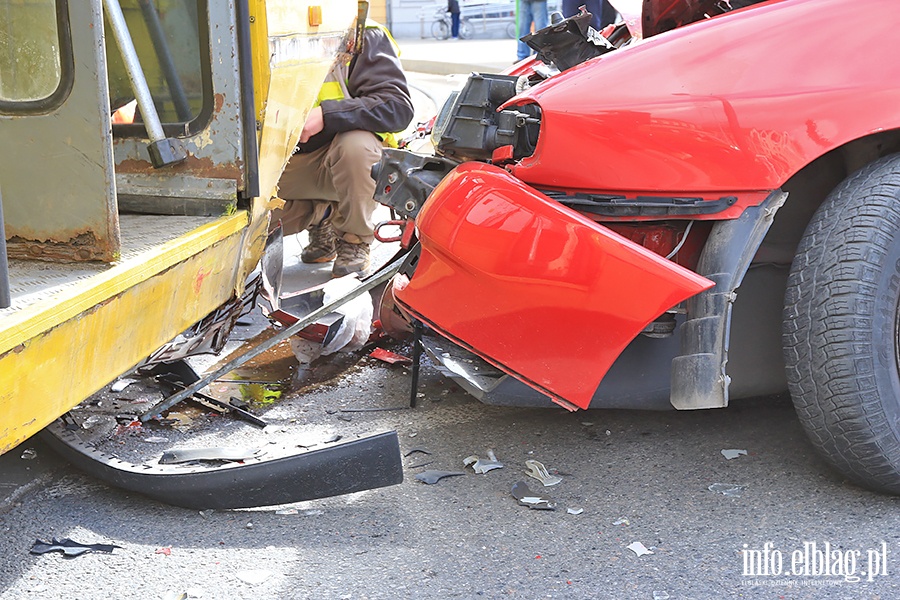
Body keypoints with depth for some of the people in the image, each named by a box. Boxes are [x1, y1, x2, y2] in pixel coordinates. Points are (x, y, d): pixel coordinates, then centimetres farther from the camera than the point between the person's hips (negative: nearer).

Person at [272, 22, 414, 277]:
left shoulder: (365, 37, -13)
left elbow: (399, 107, -25)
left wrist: (325, 114, -35)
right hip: (295, 162, 5)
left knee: (356, 142, -38)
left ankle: (355, 239, -12)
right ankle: (323, 216, 9)